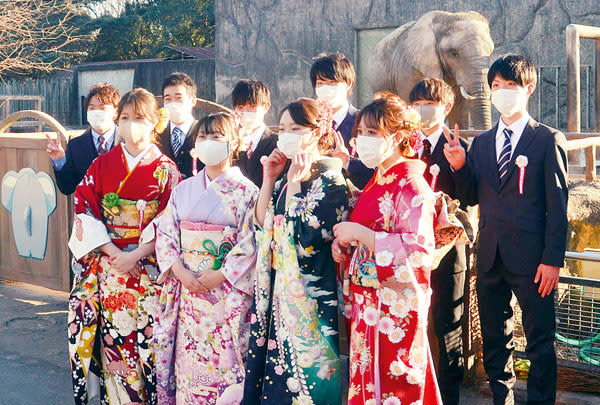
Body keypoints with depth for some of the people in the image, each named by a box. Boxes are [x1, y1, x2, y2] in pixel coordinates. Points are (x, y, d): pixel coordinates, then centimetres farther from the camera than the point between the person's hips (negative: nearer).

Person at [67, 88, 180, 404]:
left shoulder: (165, 169, 1)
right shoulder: (102, 164, 6)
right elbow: (84, 210, 0)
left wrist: (137, 255, -14)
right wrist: (112, 251, -11)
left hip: (148, 268, -2)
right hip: (106, 264, 2)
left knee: (146, 337, -2)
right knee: (111, 337, 1)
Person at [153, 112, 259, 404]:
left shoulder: (245, 191, -2)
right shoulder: (183, 189, 12)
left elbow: (250, 243, -8)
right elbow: (165, 234, 8)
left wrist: (219, 276, -15)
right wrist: (180, 271, -8)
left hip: (227, 291, -4)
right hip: (186, 290, 4)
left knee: (224, 361, -4)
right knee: (187, 360, 5)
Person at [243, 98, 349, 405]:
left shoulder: (329, 179, -12)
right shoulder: (287, 176, 11)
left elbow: (303, 237, -22)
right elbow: (262, 223, 5)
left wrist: (294, 183, -19)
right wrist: (270, 178, -1)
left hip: (307, 295, -8)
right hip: (277, 290, 8)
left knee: (300, 376, 1)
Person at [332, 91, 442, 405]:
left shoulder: (411, 185, -13)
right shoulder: (375, 182, 13)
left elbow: (418, 249, -23)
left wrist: (359, 233, -20)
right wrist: (344, 240, 2)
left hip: (395, 307, -8)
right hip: (365, 307, 8)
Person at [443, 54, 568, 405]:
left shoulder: (549, 140, -3)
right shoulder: (482, 143, 13)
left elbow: (558, 206, -6)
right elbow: (471, 198, 13)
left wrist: (553, 259, -12)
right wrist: (459, 166, -5)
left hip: (531, 258, -5)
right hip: (490, 257, 5)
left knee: (540, 341, 0)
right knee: (495, 340, 14)